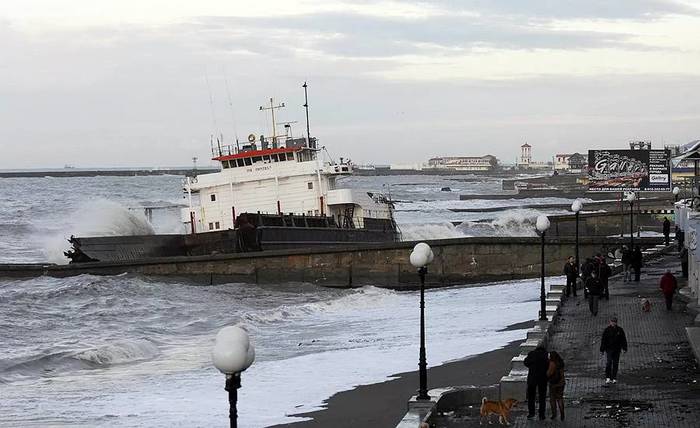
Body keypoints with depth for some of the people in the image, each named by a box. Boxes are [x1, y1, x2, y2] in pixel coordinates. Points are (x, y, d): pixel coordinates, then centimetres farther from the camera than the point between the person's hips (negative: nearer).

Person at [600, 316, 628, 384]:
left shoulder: (620, 330, 6)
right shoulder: (607, 330, -1)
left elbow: (623, 339, 9)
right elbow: (603, 340, 0)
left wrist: (624, 348, 2)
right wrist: (602, 350, -2)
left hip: (617, 349, 3)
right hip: (609, 348, -3)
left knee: (615, 363, 4)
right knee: (609, 362, -13)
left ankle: (614, 378, 11)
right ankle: (607, 377, -10)